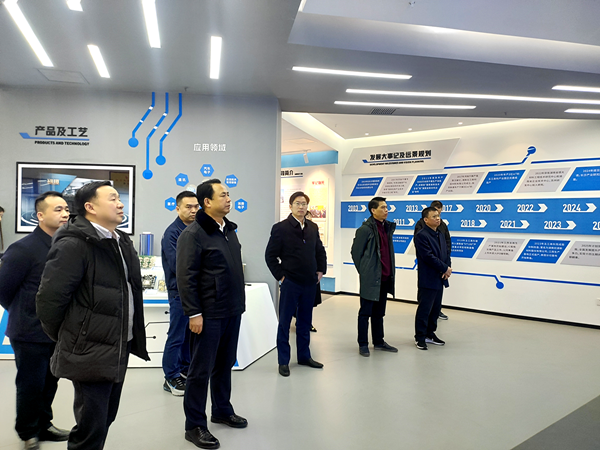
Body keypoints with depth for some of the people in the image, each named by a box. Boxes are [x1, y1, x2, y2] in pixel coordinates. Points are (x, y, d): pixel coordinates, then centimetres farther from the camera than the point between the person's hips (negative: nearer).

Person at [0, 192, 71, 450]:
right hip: (31, 334, -5)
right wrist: (23, 315, 3)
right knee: (31, 385, 11)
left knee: (49, 383, 19)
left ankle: (43, 426, 37)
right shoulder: (24, 249, -18)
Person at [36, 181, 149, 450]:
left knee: (106, 418, 21)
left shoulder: (123, 243, 10)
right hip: (90, 354, -8)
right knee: (91, 428, 4)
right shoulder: (74, 245, -18)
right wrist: (64, 340, -4)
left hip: (119, 349, 8)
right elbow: (49, 299, -18)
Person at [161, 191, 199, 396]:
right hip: (180, 292, -7)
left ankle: (185, 369, 32)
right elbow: (176, 265, -21)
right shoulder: (172, 232, -13)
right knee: (176, 337, 2)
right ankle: (171, 378, 15)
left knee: (191, 333, 17)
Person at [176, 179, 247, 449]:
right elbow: (186, 278, -16)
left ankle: (222, 410, 37)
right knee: (201, 369, 4)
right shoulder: (193, 234, -13)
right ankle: (194, 426, 19)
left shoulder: (229, 229, 11)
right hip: (209, 314, -7)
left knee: (225, 364, 19)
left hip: (233, 311, 8)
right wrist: (194, 313, -17)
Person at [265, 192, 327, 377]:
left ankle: (304, 356, 30)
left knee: (305, 322, 16)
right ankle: (283, 361, 17)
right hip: (290, 283, -5)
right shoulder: (280, 228, -8)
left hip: (310, 283, 5)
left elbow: (320, 251, 18)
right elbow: (270, 255, -7)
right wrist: (280, 276, -10)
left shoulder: (313, 227, 8)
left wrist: (321, 270, 8)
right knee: (284, 322, 5)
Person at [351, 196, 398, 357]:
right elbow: (355, 252, -7)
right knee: (365, 313, 4)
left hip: (384, 278, 7)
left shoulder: (388, 227, 11)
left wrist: (391, 272, 13)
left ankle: (378, 341, 28)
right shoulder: (365, 229, -12)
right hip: (370, 279, -7)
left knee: (379, 313, 17)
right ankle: (363, 344, 14)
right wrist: (363, 271, -2)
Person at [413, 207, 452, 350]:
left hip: (440, 279, 8)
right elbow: (428, 257, -19)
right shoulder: (421, 235, -12)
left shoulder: (440, 234, 15)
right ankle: (420, 337, 11)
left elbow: (446, 253, 14)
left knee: (436, 308, 14)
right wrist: (445, 268, -13)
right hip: (427, 280, -8)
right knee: (424, 309, -1)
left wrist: (447, 269, -4)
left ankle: (430, 334, 28)